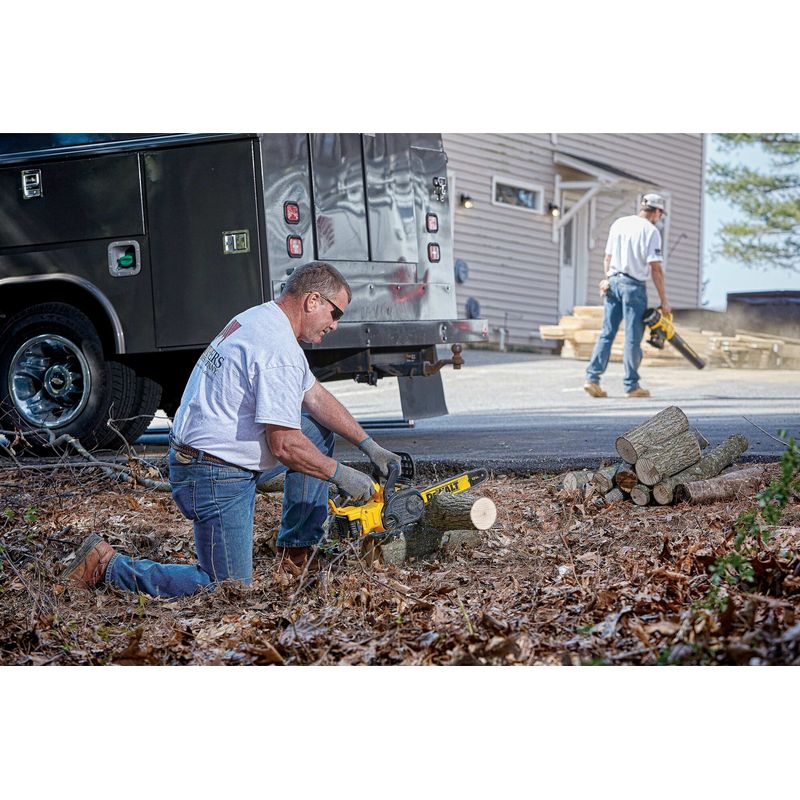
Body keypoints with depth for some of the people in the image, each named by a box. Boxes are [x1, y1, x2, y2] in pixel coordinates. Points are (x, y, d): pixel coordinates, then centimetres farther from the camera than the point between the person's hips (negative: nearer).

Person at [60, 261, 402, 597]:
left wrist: (368, 445, 14)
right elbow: (284, 446, -24)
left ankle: (297, 547, 19)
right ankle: (107, 565, 0)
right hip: (215, 479, -11)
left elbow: (315, 397, 17)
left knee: (318, 428, 18)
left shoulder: (258, 318, 11)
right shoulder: (278, 349, -22)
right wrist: (340, 474, -10)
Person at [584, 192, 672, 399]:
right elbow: (656, 268, -11)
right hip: (634, 286, -6)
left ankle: (592, 378, 0)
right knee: (633, 337, 0)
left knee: (606, 333, 8)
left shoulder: (618, 223, 11)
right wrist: (664, 301, -8)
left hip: (613, 282, 6)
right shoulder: (650, 231, -8)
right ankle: (631, 386, 4)